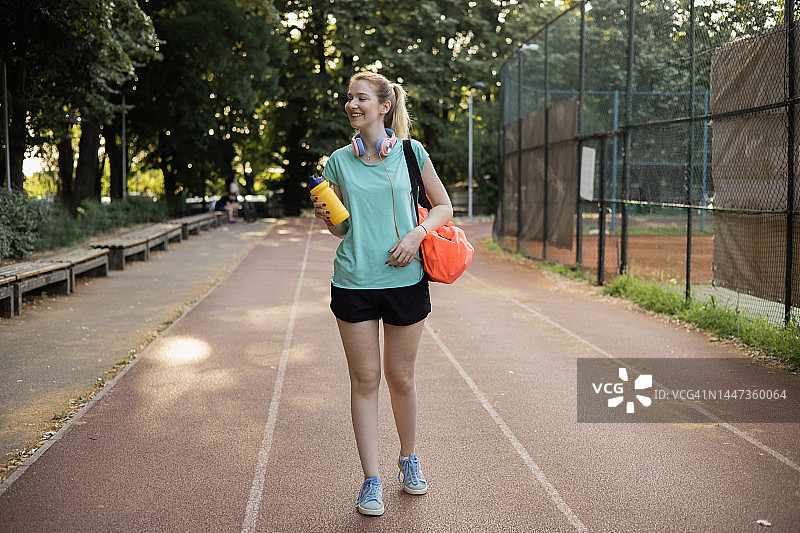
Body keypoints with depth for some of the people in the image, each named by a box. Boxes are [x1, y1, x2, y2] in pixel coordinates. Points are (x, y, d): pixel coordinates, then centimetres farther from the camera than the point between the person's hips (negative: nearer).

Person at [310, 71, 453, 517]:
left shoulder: (411, 152, 1)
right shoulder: (339, 161, 6)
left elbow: (444, 206, 8)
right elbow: (342, 227, 13)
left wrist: (417, 234, -10)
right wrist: (325, 217, -9)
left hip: (405, 279, -1)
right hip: (354, 281, 1)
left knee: (401, 378, 9)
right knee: (365, 380, 3)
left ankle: (409, 459, 33)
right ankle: (371, 480, 13)